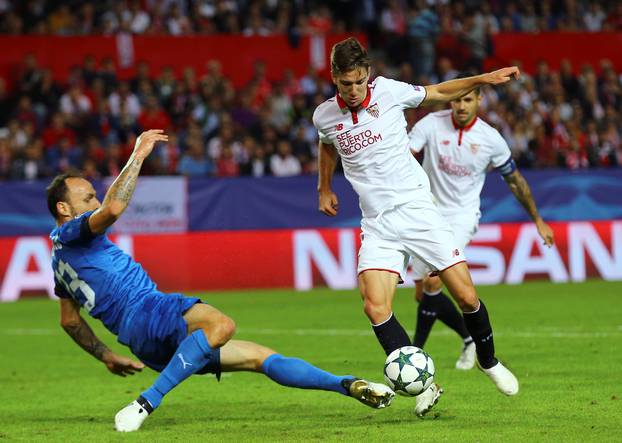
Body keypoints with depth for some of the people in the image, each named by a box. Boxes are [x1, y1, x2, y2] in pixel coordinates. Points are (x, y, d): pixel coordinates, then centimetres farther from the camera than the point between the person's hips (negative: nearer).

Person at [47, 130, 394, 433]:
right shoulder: (71, 234, -5)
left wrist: (106, 356, 38)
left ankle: (349, 386, 14)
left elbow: (69, 320, 35)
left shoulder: (62, 257, 27)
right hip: (147, 314, -11)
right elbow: (114, 208, -25)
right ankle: (145, 405, -34)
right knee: (220, 324, -40)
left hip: (152, 346, 11)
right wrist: (138, 156, -15)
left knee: (259, 356, 12)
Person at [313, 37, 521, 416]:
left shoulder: (389, 92, -5)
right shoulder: (325, 116, 1)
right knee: (375, 307, -20)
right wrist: (324, 189, 29)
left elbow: (438, 93, 12)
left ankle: (489, 362, 23)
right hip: (378, 225, 1)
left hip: (417, 209, -1)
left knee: (467, 296, -5)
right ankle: (424, 387, -13)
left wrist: (484, 79, 4)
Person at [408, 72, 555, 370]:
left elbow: (514, 180, 9)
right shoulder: (431, 125, -8)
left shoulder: (491, 139, -6)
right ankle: (470, 337, 28)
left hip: (462, 216, -3)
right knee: (422, 295, 6)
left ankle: (416, 351, -14)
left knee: (432, 282, -23)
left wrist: (538, 220, 15)